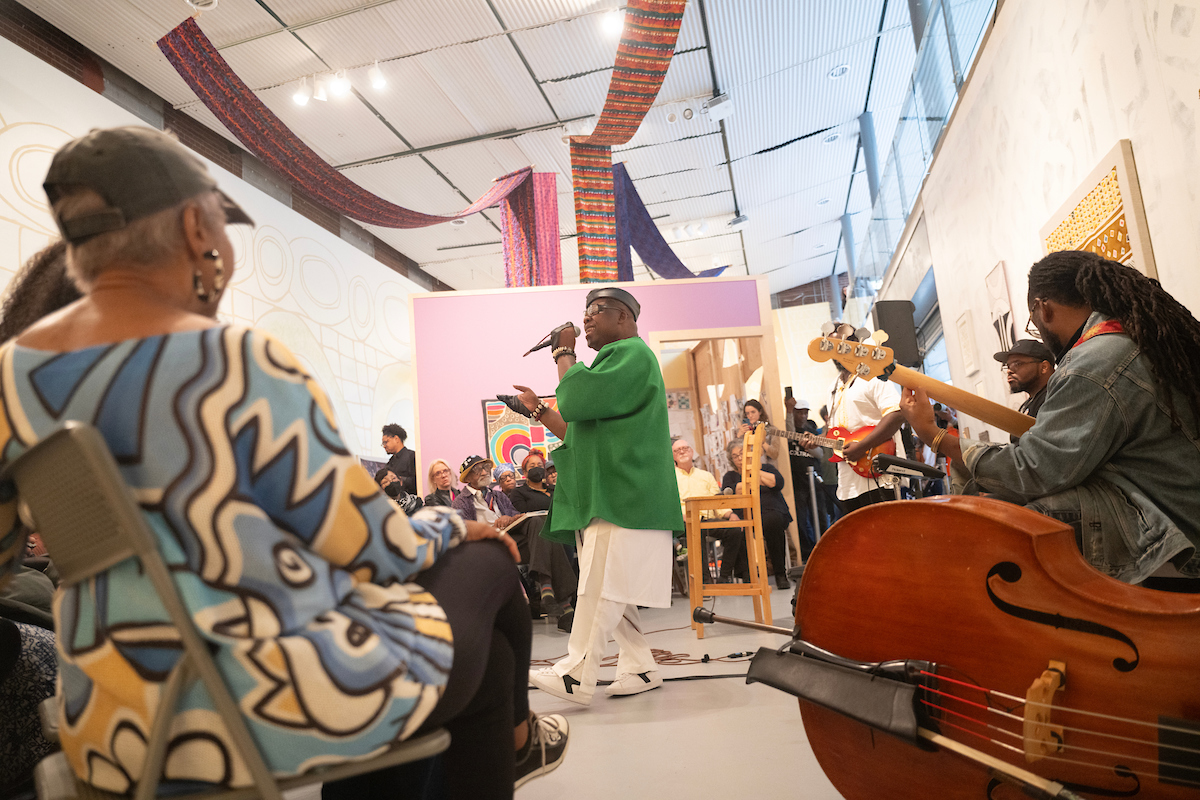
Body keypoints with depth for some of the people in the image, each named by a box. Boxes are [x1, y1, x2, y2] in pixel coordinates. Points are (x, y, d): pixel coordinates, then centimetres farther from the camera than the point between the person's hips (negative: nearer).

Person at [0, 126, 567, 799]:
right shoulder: (243, 364, -24)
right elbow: (374, 547, -17)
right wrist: (453, 530, 4)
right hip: (276, 705, -8)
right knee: (488, 563, 17)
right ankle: (515, 736, 43)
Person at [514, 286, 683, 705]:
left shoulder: (632, 354, -6)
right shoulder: (612, 361, 26)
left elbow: (577, 400, -19)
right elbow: (578, 433, 28)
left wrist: (564, 355, -4)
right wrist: (538, 409, 22)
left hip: (622, 497, -11)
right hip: (603, 497, 11)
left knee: (599, 586, -10)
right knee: (609, 589, 10)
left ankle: (576, 676, -7)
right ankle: (640, 668, 16)